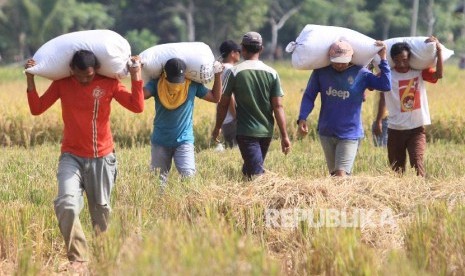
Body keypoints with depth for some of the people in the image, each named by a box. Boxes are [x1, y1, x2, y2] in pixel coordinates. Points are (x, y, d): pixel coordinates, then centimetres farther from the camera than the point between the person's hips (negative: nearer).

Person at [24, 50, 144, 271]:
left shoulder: (109, 83, -4)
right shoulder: (62, 83, -2)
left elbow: (137, 107, -8)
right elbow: (36, 109, -1)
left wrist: (136, 77, -15)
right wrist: (30, 80, -11)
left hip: (102, 158, 0)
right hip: (71, 157, 0)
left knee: (100, 209, 8)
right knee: (66, 204, -21)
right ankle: (78, 258, -18)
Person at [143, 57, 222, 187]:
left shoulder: (192, 85, -6)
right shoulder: (156, 84, -9)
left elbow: (215, 97, 5)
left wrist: (218, 75, -3)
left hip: (184, 140, -1)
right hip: (160, 141, 1)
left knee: (188, 176, -16)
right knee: (158, 180, 6)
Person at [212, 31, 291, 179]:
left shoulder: (234, 72, -7)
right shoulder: (271, 73, 0)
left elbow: (223, 104, -3)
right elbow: (278, 106, -3)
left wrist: (217, 128, 11)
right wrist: (284, 136, -1)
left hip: (246, 132, -4)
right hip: (266, 131, 4)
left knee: (256, 174, -9)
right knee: (249, 170, 21)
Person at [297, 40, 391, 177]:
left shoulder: (360, 73, -7)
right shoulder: (321, 72, -2)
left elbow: (386, 85, -14)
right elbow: (309, 96, 2)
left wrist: (383, 59, -16)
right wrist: (302, 118, -11)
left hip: (349, 134, -3)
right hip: (326, 133, 3)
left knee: (341, 174, -14)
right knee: (333, 173, 14)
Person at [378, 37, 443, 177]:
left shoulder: (419, 72, -3)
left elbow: (439, 74, -17)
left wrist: (439, 50, -22)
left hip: (416, 129, -1)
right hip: (395, 129, 1)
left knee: (417, 163, -16)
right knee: (396, 169, 9)